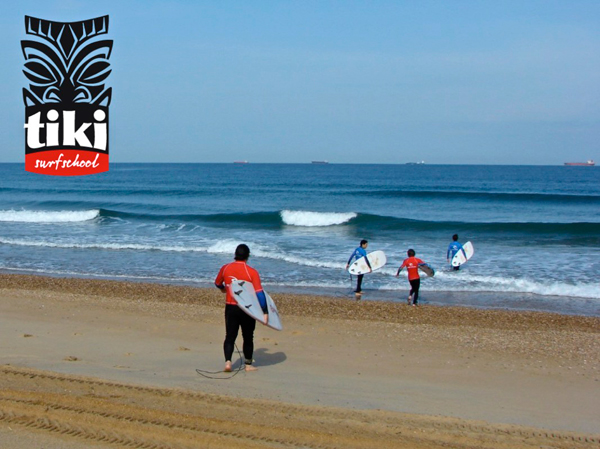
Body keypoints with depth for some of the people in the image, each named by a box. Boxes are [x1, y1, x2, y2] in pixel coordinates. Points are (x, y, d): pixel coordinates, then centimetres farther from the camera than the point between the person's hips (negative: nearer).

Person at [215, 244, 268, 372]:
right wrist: (265, 312, -14)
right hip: (247, 309, -2)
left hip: (230, 307, 2)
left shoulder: (225, 268, -2)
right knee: (248, 337, 13)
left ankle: (228, 361, -10)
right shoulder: (252, 272, -13)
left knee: (230, 336, 7)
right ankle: (248, 365, 21)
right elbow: (259, 293, -17)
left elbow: (217, 283, 17)